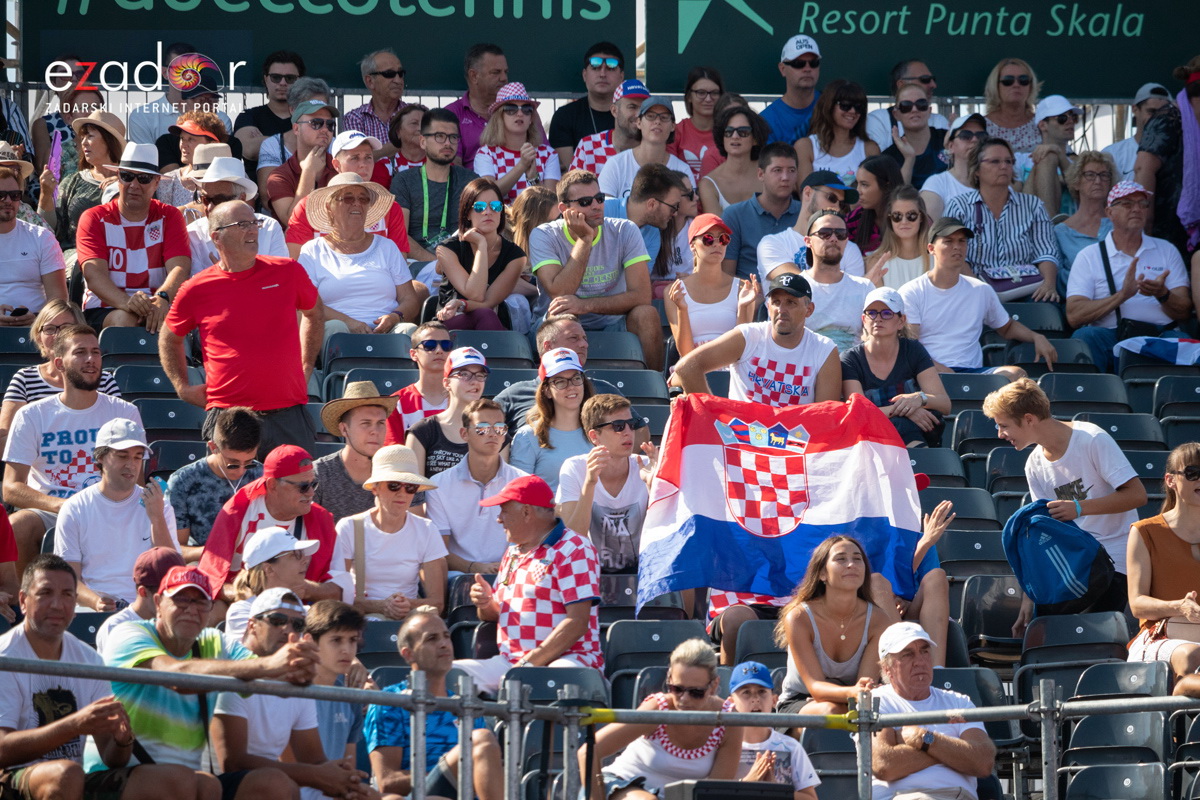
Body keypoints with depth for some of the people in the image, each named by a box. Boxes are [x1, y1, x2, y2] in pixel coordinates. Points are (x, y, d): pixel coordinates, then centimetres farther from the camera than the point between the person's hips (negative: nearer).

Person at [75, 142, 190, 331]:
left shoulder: (169, 217, 9)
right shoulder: (94, 218, 5)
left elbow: (180, 268, -6)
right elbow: (94, 273, -11)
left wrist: (162, 298, -31)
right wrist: (126, 303, -33)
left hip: (156, 308, 1)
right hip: (105, 308, -1)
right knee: (124, 319, -35)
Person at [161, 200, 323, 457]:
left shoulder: (288, 272, 5)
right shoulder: (197, 290, 1)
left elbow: (314, 314, 25)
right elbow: (169, 339, 19)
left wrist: (305, 369, 18)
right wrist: (183, 388, 11)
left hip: (288, 415, 1)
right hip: (227, 415, -1)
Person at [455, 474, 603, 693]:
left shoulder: (573, 550, -4)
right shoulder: (513, 554, 24)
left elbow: (578, 622, -14)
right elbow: (494, 615, 31)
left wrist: (529, 663, -19)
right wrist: (485, 603, 5)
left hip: (567, 657, -8)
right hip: (508, 662, 8)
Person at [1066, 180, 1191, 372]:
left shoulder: (1166, 251, 19)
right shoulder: (1089, 256, 12)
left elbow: (1184, 312, 9)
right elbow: (1074, 316, -2)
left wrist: (1162, 295, -13)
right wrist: (1122, 295, -13)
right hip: (1110, 335, -1)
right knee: (1085, 336, -34)